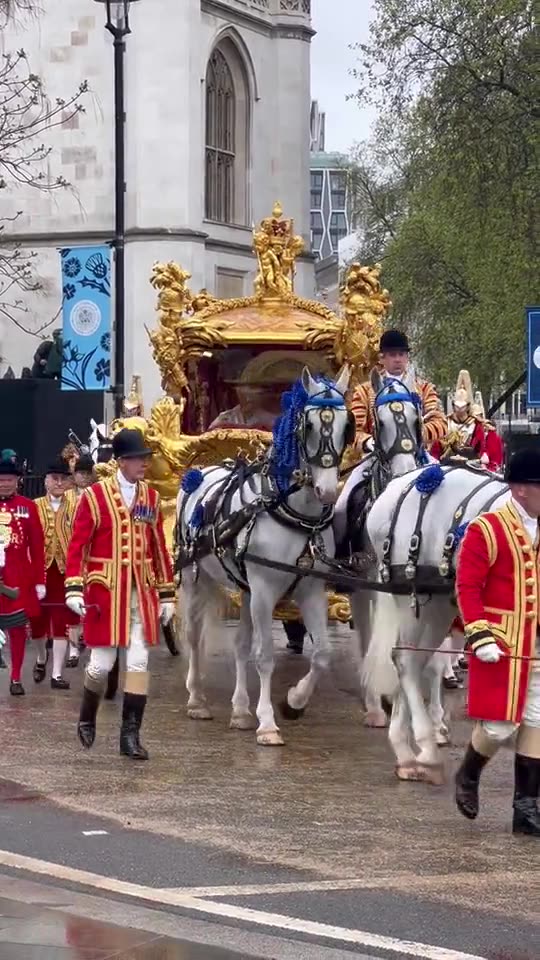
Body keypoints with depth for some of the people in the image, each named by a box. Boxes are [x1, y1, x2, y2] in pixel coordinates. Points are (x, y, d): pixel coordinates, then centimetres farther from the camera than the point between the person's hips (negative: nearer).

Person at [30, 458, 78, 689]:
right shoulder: (34, 507, 2)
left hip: (65, 572, -1)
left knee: (62, 623, -1)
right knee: (37, 620, 10)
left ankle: (56, 674, 5)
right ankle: (41, 658, 37)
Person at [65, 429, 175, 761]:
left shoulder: (151, 496, 7)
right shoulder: (95, 496, -6)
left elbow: (159, 549, 11)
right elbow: (77, 546, -6)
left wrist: (166, 595, 10)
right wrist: (74, 590, -14)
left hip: (142, 593, 4)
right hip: (105, 592, -4)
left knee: (140, 663, 0)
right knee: (103, 663, 2)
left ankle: (131, 735, 6)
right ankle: (87, 718, 29)